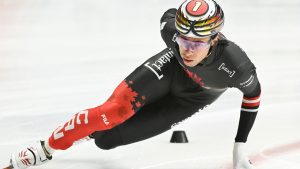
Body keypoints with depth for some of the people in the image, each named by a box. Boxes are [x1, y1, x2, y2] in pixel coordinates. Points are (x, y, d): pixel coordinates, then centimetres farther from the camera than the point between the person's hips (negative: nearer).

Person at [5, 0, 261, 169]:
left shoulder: (235, 65, -40)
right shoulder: (174, 28, -32)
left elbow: (253, 93, -18)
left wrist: (240, 146, -15)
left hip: (192, 96, -1)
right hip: (171, 67, 1)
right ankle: (46, 148, -7)